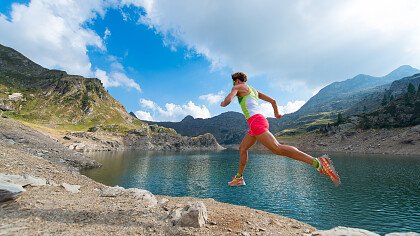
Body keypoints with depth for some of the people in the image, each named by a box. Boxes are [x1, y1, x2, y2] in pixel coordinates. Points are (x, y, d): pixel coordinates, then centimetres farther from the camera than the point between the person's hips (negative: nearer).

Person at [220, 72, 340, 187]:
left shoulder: (237, 87, 7)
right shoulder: (255, 91, 28)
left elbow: (228, 100, -11)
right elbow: (272, 100, 28)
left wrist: (223, 103, 13)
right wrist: (276, 113, 44)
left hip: (255, 121, -10)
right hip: (260, 120, 10)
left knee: (277, 149, -21)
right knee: (242, 148, 19)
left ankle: (319, 163, -25)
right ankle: (239, 178, 27)